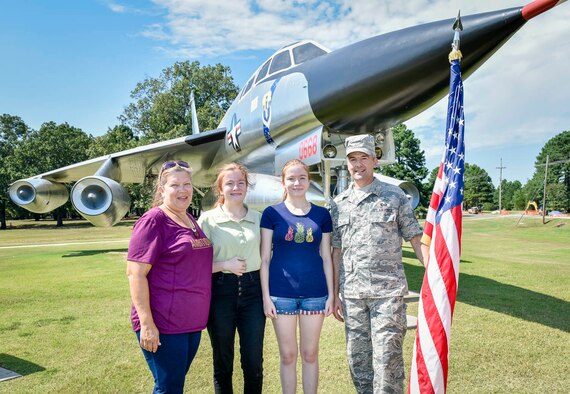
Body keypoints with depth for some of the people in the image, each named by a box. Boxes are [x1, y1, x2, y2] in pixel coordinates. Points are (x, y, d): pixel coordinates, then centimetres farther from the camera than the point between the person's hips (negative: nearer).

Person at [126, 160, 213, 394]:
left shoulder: (191, 221, 12)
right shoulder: (153, 221, -12)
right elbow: (135, 273, -18)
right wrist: (146, 323, -21)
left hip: (192, 322, 8)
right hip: (163, 326, -7)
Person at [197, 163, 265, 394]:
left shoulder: (258, 218, 4)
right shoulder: (208, 219, -3)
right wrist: (225, 265, -16)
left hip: (253, 291, 2)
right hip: (221, 292, -2)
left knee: (254, 363, 10)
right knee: (223, 363, 13)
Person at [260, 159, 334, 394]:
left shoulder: (322, 214, 4)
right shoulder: (272, 213, -2)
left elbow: (326, 257, 7)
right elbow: (265, 258, -2)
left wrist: (331, 294, 3)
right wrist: (266, 296, -6)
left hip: (315, 293, 2)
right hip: (282, 293, -1)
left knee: (310, 354, 13)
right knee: (287, 355, 11)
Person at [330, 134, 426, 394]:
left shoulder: (395, 196, 1)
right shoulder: (338, 204, 10)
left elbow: (416, 239, 1)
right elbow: (336, 251, 12)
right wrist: (335, 294, 10)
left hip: (388, 291, -3)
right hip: (351, 294, 4)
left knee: (387, 358, -1)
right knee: (357, 358, 12)